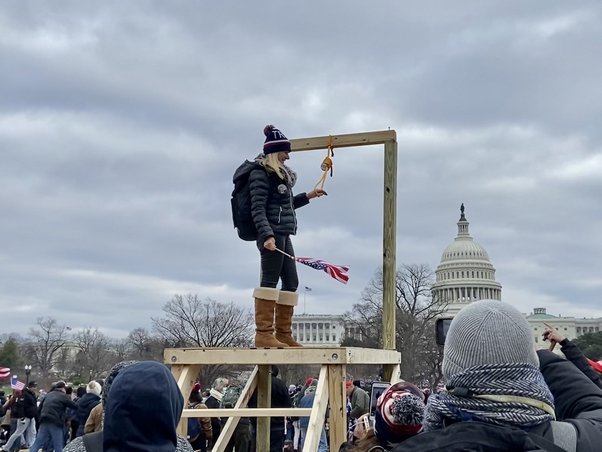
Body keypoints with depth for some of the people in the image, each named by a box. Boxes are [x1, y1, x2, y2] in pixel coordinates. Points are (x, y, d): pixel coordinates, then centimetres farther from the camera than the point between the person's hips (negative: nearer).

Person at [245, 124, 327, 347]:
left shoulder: (279, 173, 22)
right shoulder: (261, 173, -7)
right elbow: (258, 208, -15)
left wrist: (307, 196, 36)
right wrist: (267, 235, -26)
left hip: (283, 235, 10)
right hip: (271, 234, -10)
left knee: (291, 282, 9)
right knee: (270, 281, -10)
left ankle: (283, 334, 14)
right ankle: (264, 334, -9)